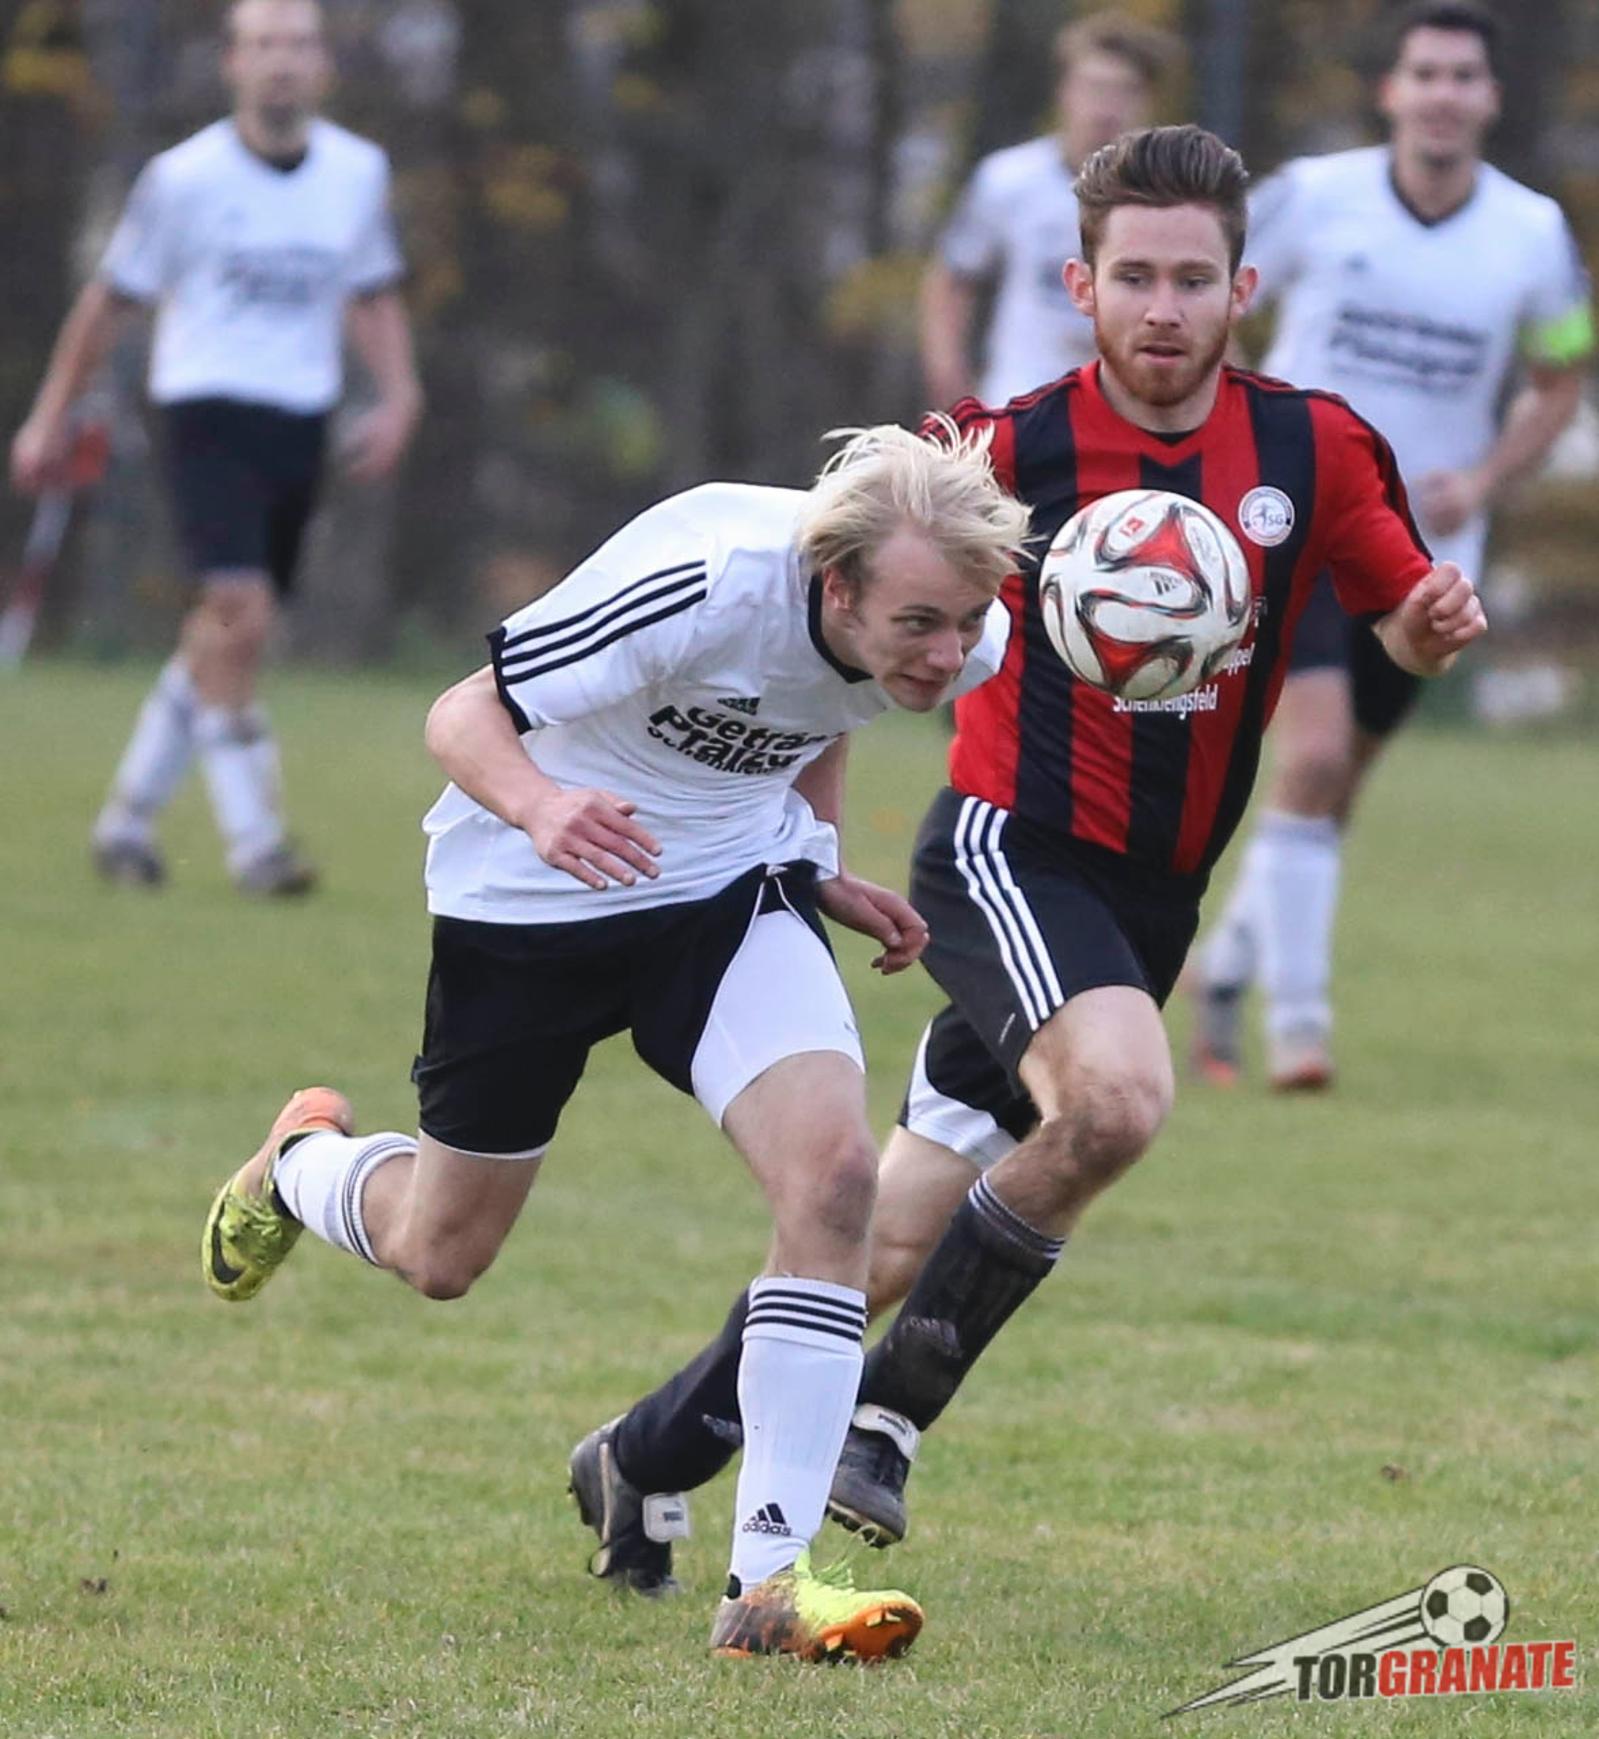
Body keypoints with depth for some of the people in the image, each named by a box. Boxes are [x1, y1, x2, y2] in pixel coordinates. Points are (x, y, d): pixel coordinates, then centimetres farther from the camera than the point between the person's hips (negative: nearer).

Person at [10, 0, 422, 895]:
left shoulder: (360, 172, 4)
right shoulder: (184, 178, -8)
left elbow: (374, 296, 19)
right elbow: (112, 299, 3)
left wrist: (399, 397, 4)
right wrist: (51, 419, 7)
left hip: (301, 422, 5)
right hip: (209, 412, -5)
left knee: (222, 638, 9)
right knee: (240, 614, -21)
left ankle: (130, 815, 25)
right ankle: (254, 838, -16)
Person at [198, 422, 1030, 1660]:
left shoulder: (962, 640, -16)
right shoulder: (703, 584, -35)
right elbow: (462, 716, -28)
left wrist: (820, 866, 2)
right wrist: (541, 806, -48)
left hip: (730, 882, 4)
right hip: (528, 898, -4)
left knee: (833, 1166, -23)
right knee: (441, 1256, 12)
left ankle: (771, 1580, -18)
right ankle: (303, 1163, 51)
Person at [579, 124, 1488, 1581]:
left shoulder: (1312, 452, -1)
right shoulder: (1013, 452, -9)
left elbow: (1404, 623, 11)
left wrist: (1439, 623, -13)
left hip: (1150, 899, 4)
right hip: (1011, 852, -4)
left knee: (894, 1253, 6)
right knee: (1118, 1096, -34)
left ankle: (652, 1455, 25)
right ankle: (891, 1411, -19)